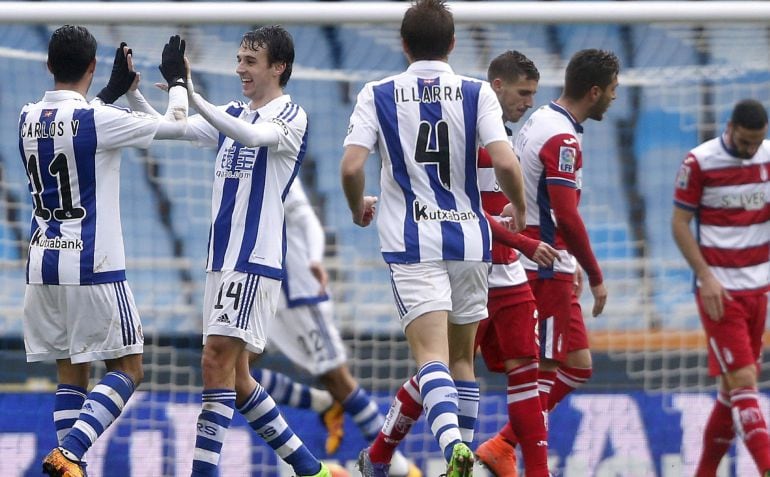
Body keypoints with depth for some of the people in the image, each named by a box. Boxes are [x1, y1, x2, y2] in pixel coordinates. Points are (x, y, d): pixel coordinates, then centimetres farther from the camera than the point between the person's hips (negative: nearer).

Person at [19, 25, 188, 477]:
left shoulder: (29, 118, 5)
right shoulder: (97, 119, -14)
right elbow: (175, 125, -2)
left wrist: (116, 89, 32)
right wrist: (177, 79, 17)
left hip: (43, 265, 6)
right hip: (93, 267, -6)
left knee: (71, 373, 12)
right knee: (127, 369, 2)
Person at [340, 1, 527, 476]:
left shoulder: (378, 95, 1)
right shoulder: (476, 93, 1)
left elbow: (351, 167, -8)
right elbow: (505, 163, -9)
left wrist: (358, 208, 13)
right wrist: (519, 209, 11)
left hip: (412, 243, -2)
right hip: (469, 239, 2)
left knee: (432, 354, -12)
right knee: (462, 356, 17)